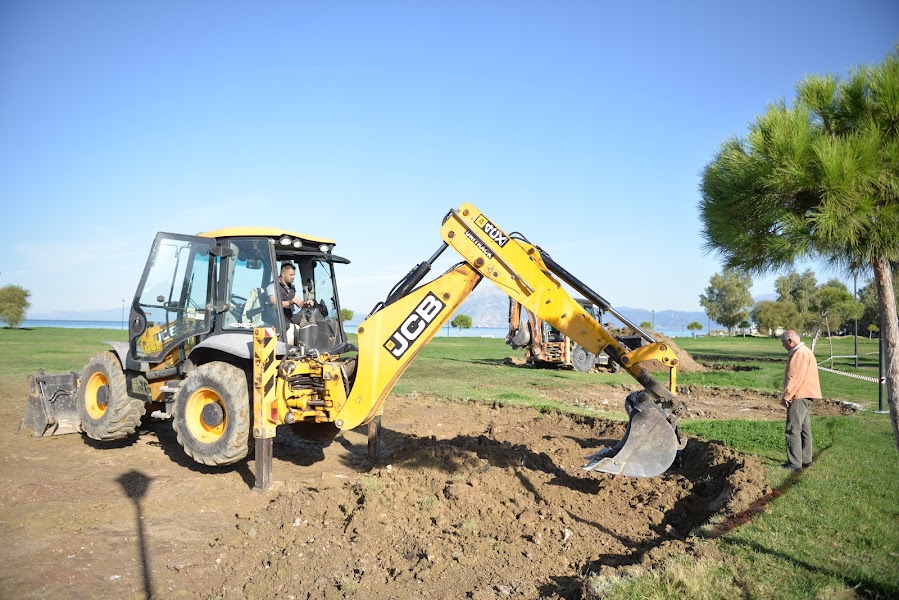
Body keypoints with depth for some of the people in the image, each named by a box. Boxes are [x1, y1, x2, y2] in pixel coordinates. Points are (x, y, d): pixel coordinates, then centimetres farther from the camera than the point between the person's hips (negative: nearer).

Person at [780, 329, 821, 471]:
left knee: (793, 430, -8)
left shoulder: (800, 353, -16)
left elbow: (795, 378, -22)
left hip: (799, 397, -11)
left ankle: (794, 464, -6)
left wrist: (786, 395, -19)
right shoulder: (804, 352, 18)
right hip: (806, 396, 11)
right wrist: (789, 395, 19)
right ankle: (806, 460, 22)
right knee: (804, 429, 15)